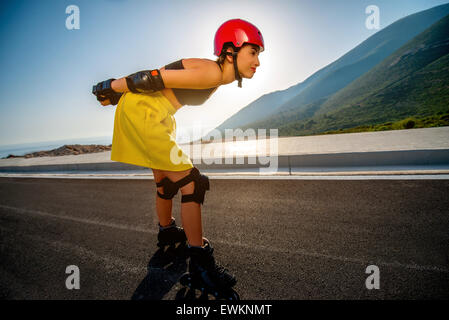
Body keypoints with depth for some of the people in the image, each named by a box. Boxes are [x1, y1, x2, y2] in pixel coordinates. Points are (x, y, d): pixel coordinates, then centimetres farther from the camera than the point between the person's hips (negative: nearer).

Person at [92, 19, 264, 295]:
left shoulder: (216, 75, 11)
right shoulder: (210, 73, -20)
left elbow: (158, 82, 15)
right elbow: (153, 78, -19)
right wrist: (111, 89, -6)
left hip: (157, 116, 10)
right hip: (140, 112, -10)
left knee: (166, 180, 21)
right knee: (190, 183, -12)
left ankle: (167, 231, 44)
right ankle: (200, 260, -3)